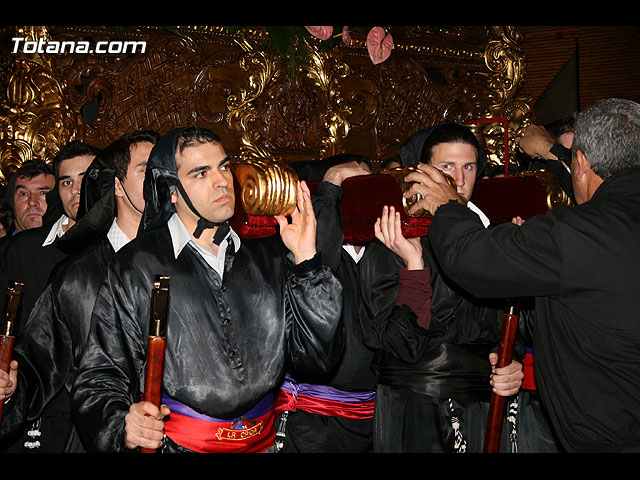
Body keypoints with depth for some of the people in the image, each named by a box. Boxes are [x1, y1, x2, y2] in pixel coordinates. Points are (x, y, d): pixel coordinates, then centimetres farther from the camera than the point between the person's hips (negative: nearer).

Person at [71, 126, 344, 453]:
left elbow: (316, 356, 3)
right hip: (174, 443, -3)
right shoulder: (136, 267, 0)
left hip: (262, 442, 4)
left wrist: (306, 259, -3)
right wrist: (123, 427, -20)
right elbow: (100, 375, 0)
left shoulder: (267, 257, 9)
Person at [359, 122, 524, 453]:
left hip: (482, 410, 4)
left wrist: (512, 367, -4)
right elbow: (404, 345, -17)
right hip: (409, 411, -4)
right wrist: (414, 265, -24)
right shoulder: (390, 246, -8)